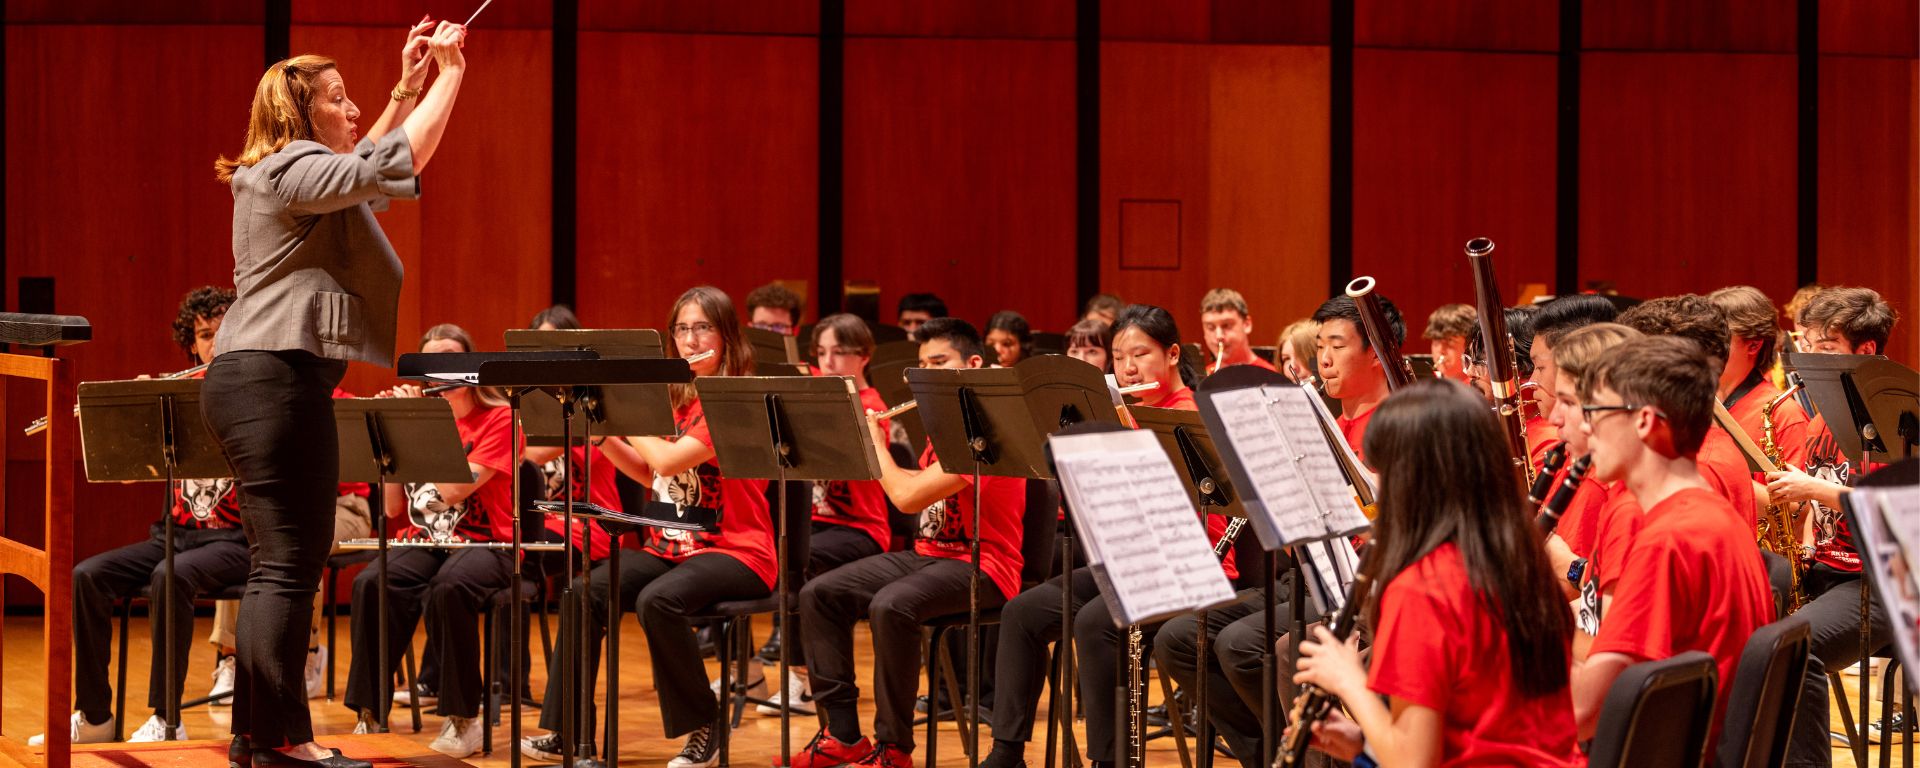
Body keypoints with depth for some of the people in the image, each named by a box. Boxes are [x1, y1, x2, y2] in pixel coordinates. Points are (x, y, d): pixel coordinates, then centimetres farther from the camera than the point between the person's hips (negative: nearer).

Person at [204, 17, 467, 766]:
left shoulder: (295, 173, 19)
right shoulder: (293, 169, -12)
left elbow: (363, 171, 36)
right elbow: (393, 168, -23)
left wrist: (408, 87, 28)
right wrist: (449, 78, -15)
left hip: (261, 380, 11)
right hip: (277, 380, -11)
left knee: (282, 563, 15)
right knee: (290, 565, -10)